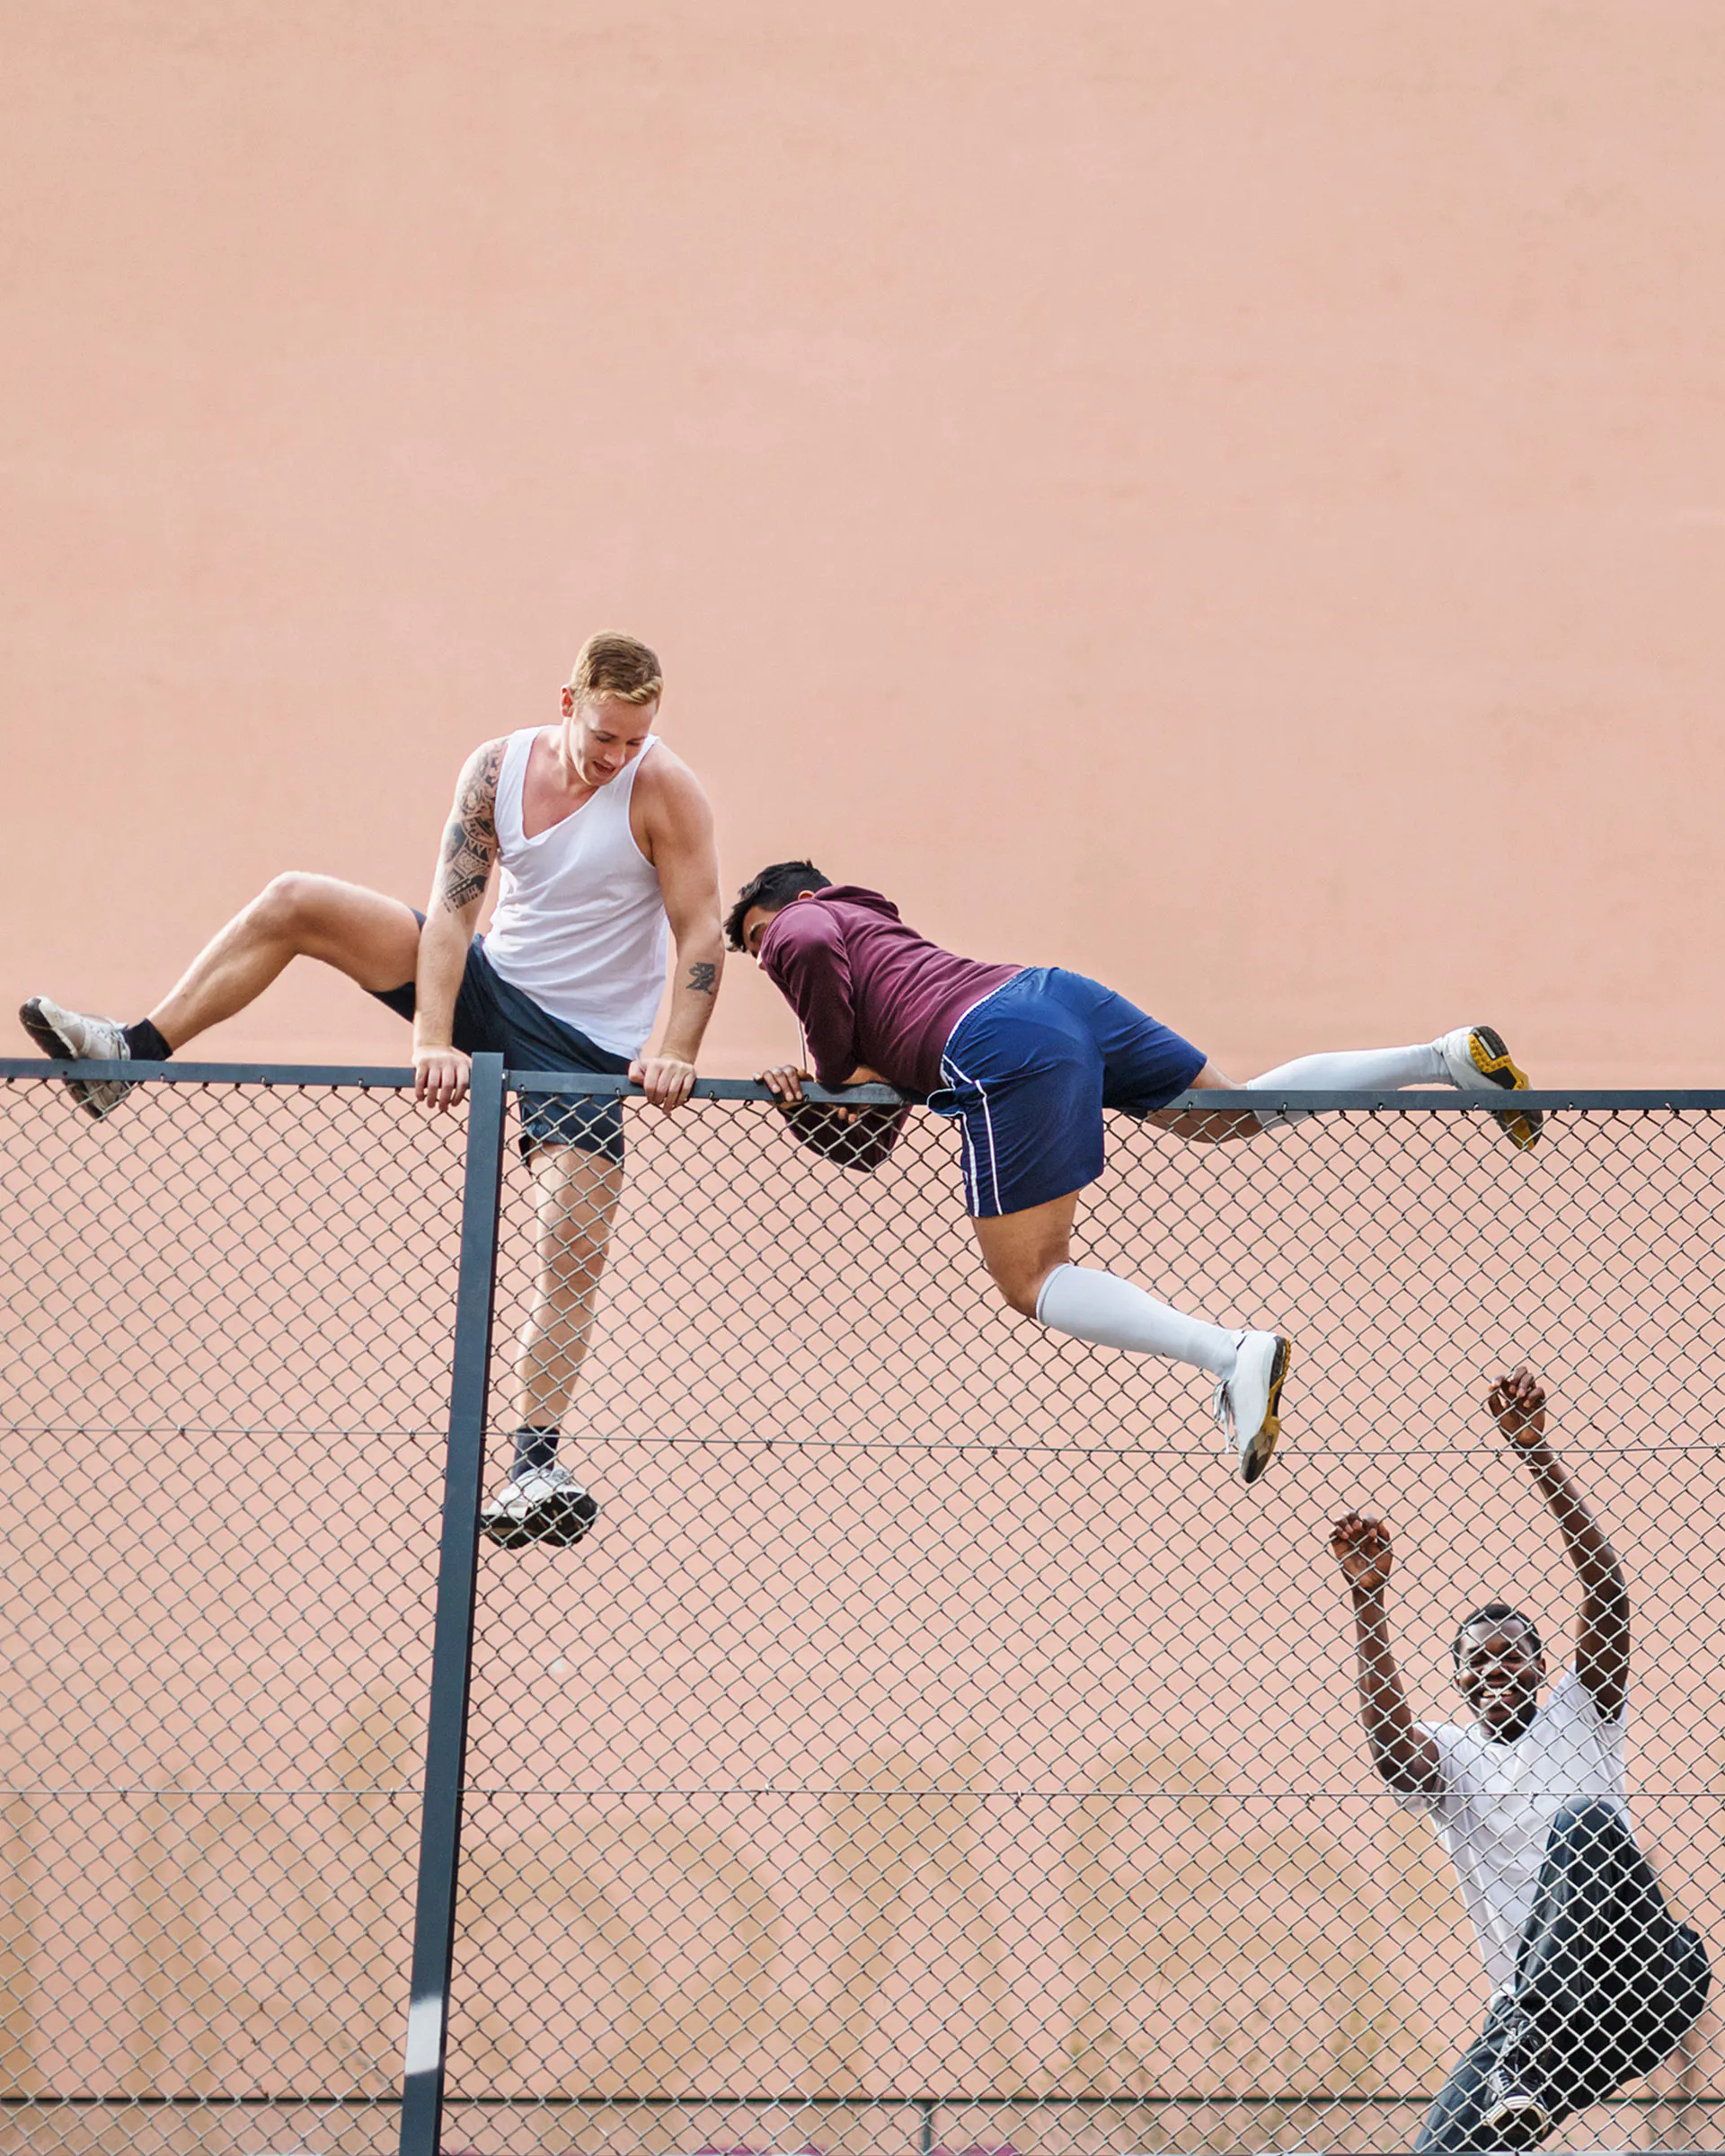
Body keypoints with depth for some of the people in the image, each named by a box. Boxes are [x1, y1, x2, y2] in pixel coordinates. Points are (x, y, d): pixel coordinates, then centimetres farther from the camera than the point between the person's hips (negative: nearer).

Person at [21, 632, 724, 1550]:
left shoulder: (663, 786, -17)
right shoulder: (497, 769, -8)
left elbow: (702, 932, -16)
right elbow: (451, 910, -14)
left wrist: (676, 1056, -27)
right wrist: (433, 1038, -26)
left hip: (586, 1049, -4)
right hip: (488, 985, 4)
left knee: (574, 1255, -17)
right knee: (291, 904, -10)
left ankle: (533, 1467, -11)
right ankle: (130, 1054, -5)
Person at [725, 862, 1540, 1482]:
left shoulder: (801, 925, 14)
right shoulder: (874, 927, 38)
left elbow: (817, 947, -12)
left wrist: (834, 1068, 1)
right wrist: (817, 1081, 18)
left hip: (999, 1046, -9)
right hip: (1058, 990, 9)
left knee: (1030, 1280, -8)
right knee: (1235, 1111, 24)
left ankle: (1233, 1354, -27)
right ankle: (1449, 1056, 14)